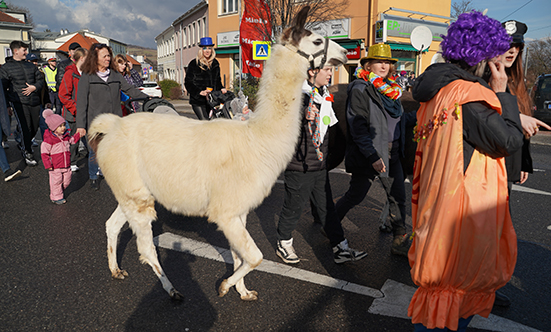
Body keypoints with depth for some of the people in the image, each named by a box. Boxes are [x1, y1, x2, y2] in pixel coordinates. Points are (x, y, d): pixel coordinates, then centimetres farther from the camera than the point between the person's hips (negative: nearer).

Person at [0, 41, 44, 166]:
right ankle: (28, 153, 8)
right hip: (19, 103, -5)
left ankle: (24, 145, 37)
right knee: (26, 128, -7)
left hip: (34, 102, 5)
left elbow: (40, 80, 17)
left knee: (35, 128, 10)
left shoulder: (31, 65, 14)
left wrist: (34, 87, -6)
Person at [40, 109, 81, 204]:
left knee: (66, 181, 16)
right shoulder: (49, 139, -16)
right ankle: (56, 197, 21)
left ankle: (60, 191, 40)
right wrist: (48, 165, -16)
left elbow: (72, 140, 28)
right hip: (55, 167, -6)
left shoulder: (66, 135, 4)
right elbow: (44, 153, -13)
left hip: (66, 165, 6)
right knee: (56, 182, 6)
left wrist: (78, 135, 13)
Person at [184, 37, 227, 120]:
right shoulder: (194, 64, -1)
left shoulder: (215, 63, 14)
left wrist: (221, 89, 4)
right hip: (198, 100, -4)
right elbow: (188, 83, -2)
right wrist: (200, 92, -16)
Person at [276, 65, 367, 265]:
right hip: (298, 165, -7)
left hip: (319, 164, 7)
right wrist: (302, 117, -31)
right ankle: (283, 244, 28)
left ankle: (341, 249, 20)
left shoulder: (324, 95, 13)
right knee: (294, 206, 6)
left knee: (326, 206, 12)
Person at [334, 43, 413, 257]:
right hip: (368, 153, -7)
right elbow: (358, 127, -17)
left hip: (392, 152, 7)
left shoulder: (390, 88, 13)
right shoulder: (359, 89, -11)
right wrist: (372, 156, -21)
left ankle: (400, 241, 20)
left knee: (398, 197, 8)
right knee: (355, 196, 5)